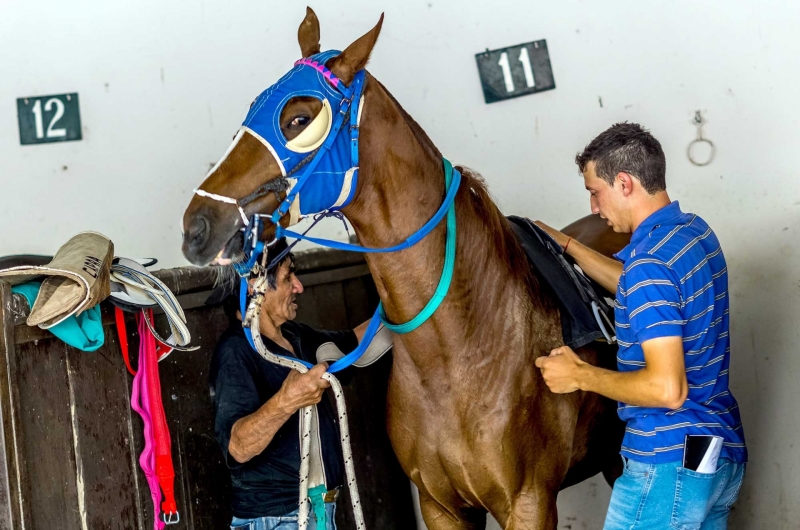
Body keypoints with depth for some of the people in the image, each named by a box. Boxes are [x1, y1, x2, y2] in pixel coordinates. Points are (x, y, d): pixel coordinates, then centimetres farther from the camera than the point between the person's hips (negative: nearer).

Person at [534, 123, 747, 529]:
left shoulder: (650, 260, -20)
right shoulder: (696, 231, 7)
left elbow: (667, 388, -27)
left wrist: (579, 376, -14)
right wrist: (566, 245, 27)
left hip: (670, 464, -10)